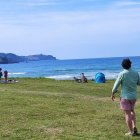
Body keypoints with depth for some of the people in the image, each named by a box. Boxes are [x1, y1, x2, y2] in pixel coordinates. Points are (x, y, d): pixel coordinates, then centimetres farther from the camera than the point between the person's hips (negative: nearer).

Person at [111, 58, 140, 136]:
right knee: (132, 111, 24)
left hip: (125, 96, -4)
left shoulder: (122, 74, -13)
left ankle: (131, 132, 7)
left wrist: (113, 94, 4)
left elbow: (116, 85, -9)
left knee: (127, 114, 2)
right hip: (134, 96, 5)